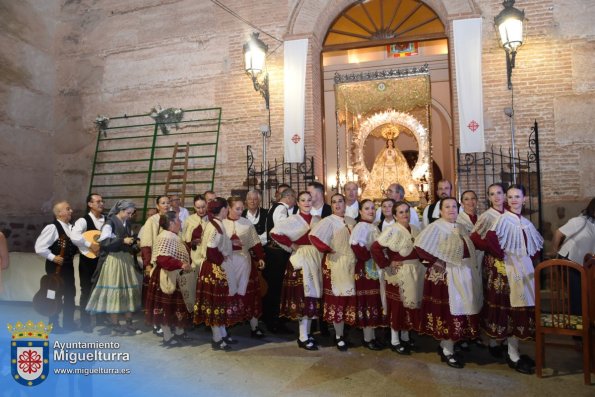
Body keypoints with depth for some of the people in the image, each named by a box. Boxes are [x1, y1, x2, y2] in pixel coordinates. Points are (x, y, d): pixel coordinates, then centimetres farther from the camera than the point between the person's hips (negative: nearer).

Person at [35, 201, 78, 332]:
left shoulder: (71, 227, 7)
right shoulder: (52, 227, -16)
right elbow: (39, 247, -21)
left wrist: (75, 251, 4)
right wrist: (53, 257, -18)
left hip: (68, 265, 8)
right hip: (56, 266, -8)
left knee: (70, 294, 14)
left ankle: (68, 323, 26)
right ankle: (53, 324, 18)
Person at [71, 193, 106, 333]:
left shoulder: (107, 221, 7)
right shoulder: (83, 221, -9)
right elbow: (74, 236, -25)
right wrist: (90, 245, -24)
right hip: (88, 260, -4)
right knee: (87, 292, 5)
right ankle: (86, 323, 19)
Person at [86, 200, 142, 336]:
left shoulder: (128, 223, 12)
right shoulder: (110, 222, -9)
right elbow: (103, 242, -17)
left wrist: (133, 242, 4)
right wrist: (122, 241, -20)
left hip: (127, 259, 7)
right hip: (114, 259, -7)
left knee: (129, 291, 8)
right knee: (114, 292, -2)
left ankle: (129, 323, 16)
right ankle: (115, 326, 7)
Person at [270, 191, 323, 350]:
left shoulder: (317, 220, 8)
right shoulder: (293, 220, -7)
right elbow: (275, 232, -16)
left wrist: (319, 255, -3)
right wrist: (291, 245, -11)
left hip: (316, 261, 6)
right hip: (301, 261, -5)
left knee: (313, 297, 10)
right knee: (303, 298, -4)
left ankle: (307, 333, 23)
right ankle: (303, 338, 4)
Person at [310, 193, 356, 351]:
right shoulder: (328, 221, -10)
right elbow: (314, 236, -25)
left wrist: (357, 258, 3)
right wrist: (328, 249, -16)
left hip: (351, 264, 6)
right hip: (335, 265, -6)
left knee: (348, 298, 11)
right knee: (337, 299, 1)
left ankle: (342, 332, 27)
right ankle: (339, 336, 14)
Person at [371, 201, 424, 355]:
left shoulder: (415, 229, 7)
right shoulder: (392, 230, -14)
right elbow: (375, 248, -22)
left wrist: (419, 263, 2)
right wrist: (387, 264, -17)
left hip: (415, 272, 7)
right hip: (399, 273, -7)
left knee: (412, 304, 15)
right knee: (398, 306, 1)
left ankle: (405, 337, 31)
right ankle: (394, 341, 15)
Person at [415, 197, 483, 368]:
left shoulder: (460, 227, 12)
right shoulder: (436, 227, -12)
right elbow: (420, 246, -21)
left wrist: (470, 267, 8)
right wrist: (435, 261, -17)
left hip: (463, 274, 8)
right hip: (445, 275, -8)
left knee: (460, 310, 13)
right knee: (449, 312, -3)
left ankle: (445, 345, 27)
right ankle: (448, 352, 10)